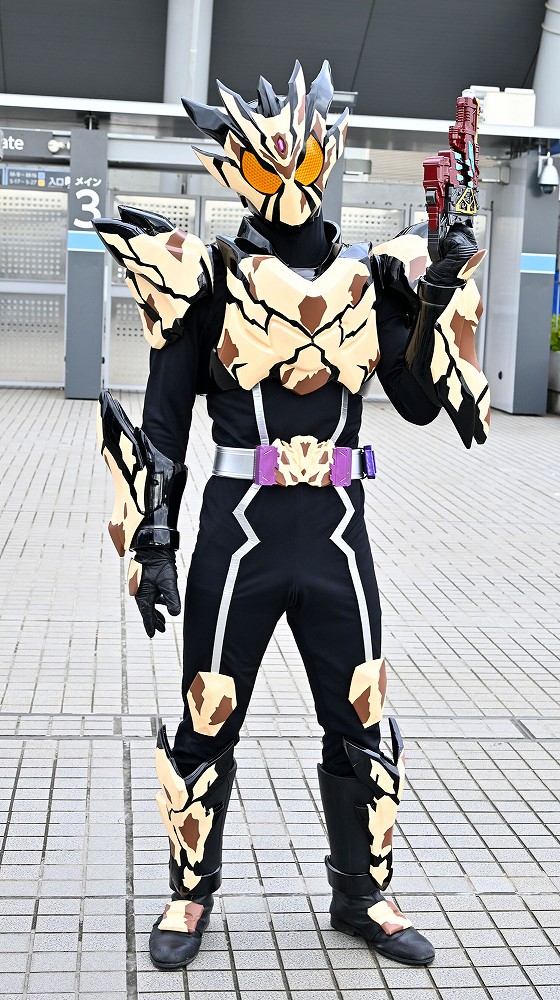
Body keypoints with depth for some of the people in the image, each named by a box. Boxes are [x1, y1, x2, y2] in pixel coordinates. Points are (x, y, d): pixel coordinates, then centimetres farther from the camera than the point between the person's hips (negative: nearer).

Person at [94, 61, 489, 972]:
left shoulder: (371, 276, 6)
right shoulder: (208, 279, -2)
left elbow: (421, 402, 3)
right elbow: (162, 423, -2)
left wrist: (439, 303, -9)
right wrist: (153, 541, -8)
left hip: (338, 533, 3)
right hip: (239, 529, -2)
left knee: (359, 720, 11)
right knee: (210, 720, 7)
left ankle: (362, 895, 30)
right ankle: (191, 895, 28)